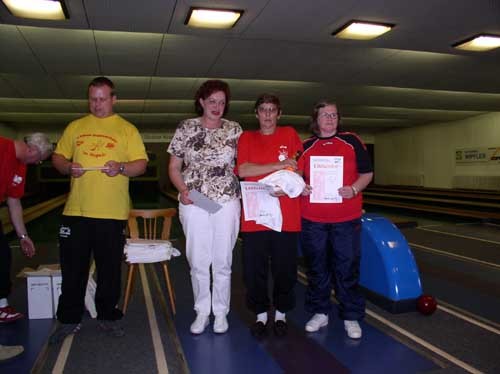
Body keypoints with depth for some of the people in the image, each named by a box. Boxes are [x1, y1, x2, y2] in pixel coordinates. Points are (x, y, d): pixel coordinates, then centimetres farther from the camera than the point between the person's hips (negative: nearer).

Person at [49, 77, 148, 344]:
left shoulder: (127, 129, 6)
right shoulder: (75, 127, 14)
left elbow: (141, 163, 1)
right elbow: (57, 156, 16)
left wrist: (121, 168, -18)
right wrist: (68, 167, -6)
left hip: (112, 212, -2)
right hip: (76, 210, 2)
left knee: (110, 269, 8)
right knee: (72, 268, 8)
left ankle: (108, 317, 25)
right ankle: (68, 320, 24)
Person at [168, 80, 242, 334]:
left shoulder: (234, 130, 7)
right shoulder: (185, 128, 5)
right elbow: (173, 167, 7)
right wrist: (183, 190, -9)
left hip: (227, 202, 0)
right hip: (193, 203, 0)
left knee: (223, 262, 6)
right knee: (198, 262, 5)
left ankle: (221, 313, 22)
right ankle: (202, 312, 22)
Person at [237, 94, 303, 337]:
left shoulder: (289, 134, 10)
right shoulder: (246, 138, 8)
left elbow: (297, 168, 9)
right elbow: (243, 171, -6)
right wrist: (277, 165, -11)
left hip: (286, 215, 0)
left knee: (285, 268, 8)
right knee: (254, 269, 6)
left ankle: (281, 313, 27)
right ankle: (261, 314, 24)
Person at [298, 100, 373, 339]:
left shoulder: (352, 141, 6)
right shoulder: (305, 146, 9)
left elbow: (367, 173, 6)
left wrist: (354, 189, -12)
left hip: (346, 218, -1)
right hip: (312, 219, 2)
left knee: (347, 268, 4)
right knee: (316, 267, 11)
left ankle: (351, 317, 19)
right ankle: (319, 312, 26)